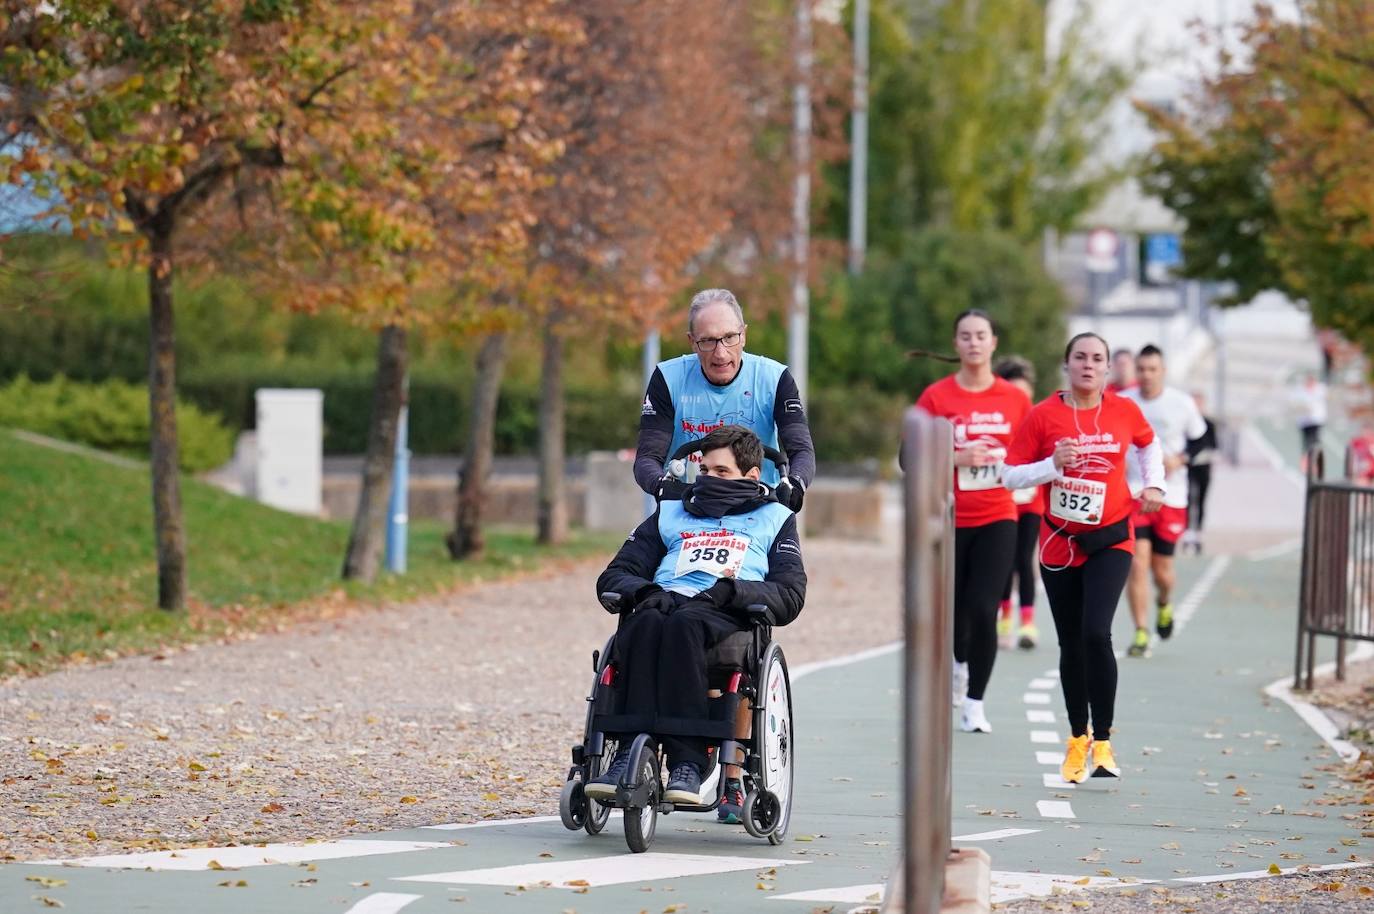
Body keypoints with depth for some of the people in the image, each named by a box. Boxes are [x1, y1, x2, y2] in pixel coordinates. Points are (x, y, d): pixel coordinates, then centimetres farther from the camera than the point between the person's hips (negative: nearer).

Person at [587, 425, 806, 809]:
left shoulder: (774, 518, 25)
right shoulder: (671, 513, 33)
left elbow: (790, 596, 8)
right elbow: (614, 576, 22)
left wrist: (731, 590, -11)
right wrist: (644, 591, -3)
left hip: (728, 617, -3)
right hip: (666, 601, 3)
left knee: (684, 624, -39)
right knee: (644, 625, -37)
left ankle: (688, 762, -48)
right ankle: (629, 754, -48)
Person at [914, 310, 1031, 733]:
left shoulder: (1014, 398, 3)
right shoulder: (936, 397, -2)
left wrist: (1003, 460, -7)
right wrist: (958, 458, -17)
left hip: (996, 519, 0)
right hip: (949, 520, 0)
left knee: (983, 610, -11)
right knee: (953, 611, 6)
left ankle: (974, 703, 0)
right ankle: (960, 663, 39)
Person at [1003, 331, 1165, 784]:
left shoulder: (1124, 411, -1)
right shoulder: (1043, 415, -5)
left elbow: (1148, 443, 22)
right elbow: (1011, 475, -3)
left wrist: (1153, 483, 8)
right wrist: (1053, 464, -19)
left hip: (1110, 541, -1)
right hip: (1059, 543, 1)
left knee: (1096, 633, -18)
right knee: (1070, 644, 7)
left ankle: (1103, 742, -12)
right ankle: (1078, 738, 24)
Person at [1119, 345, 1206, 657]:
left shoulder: (1182, 403, -1)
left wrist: (1179, 460, -10)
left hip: (1170, 497, 0)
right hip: (1132, 492, 0)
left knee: (1162, 569, 5)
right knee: (1137, 562, -12)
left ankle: (1164, 604, 40)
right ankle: (1141, 634, -7)